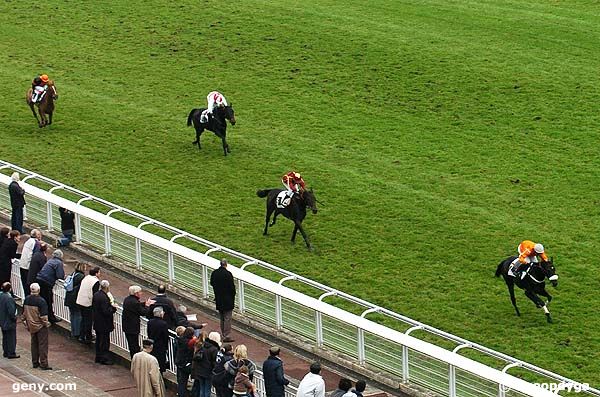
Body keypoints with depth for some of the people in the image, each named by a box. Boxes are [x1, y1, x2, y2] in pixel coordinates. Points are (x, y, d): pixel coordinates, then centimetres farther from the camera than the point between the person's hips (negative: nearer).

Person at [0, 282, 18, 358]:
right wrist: (14, 318, -9)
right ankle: (11, 353, 10)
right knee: (11, 338, 4)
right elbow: (11, 311, -25)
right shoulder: (8, 298, -26)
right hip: (9, 322, -8)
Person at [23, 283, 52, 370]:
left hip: (31, 326, 6)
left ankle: (35, 362, 22)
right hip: (40, 326, -6)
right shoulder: (40, 301, -21)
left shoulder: (26, 300, -1)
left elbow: (24, 313, 9)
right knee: (43, 345, 0)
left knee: (34, 344, 17)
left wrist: (25, 323, 20)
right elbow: (43, 316, -20)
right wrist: (46, 323, -5)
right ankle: (43, 364, 0)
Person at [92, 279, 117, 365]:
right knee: (105, 341, 1)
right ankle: (104, 359, 6)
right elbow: (106, 312, -28)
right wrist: (113, 307, -13)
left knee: (99, 340, 18)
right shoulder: (104, 298, -25)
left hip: (97, 322, 9)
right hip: (104, 324, -9)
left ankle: (98, 357, 27)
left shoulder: (96, 295, 4)